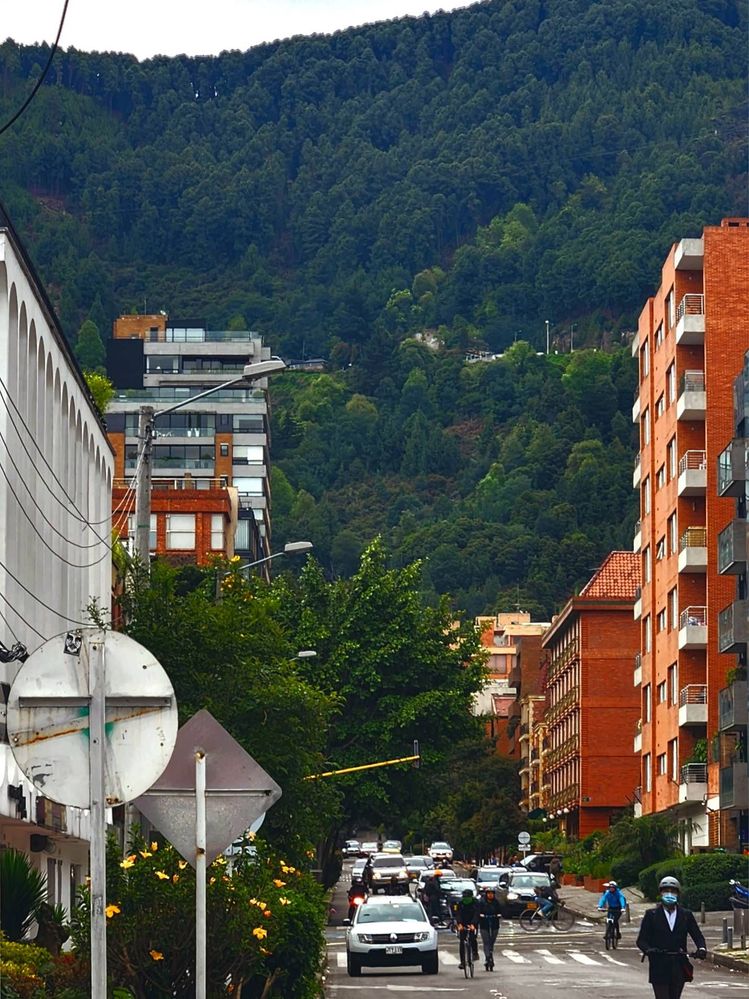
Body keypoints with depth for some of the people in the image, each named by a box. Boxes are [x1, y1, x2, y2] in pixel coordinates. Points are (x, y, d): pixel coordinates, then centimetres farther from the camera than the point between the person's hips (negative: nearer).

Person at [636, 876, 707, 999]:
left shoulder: (686, 915, 9)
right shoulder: (651, 915, 4)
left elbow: (697, 936, 5)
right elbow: (641, 940, 0)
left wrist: (701, 948, -17)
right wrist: (648, 949, -22)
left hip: (679, 970, 3)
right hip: (659, 969, -3)